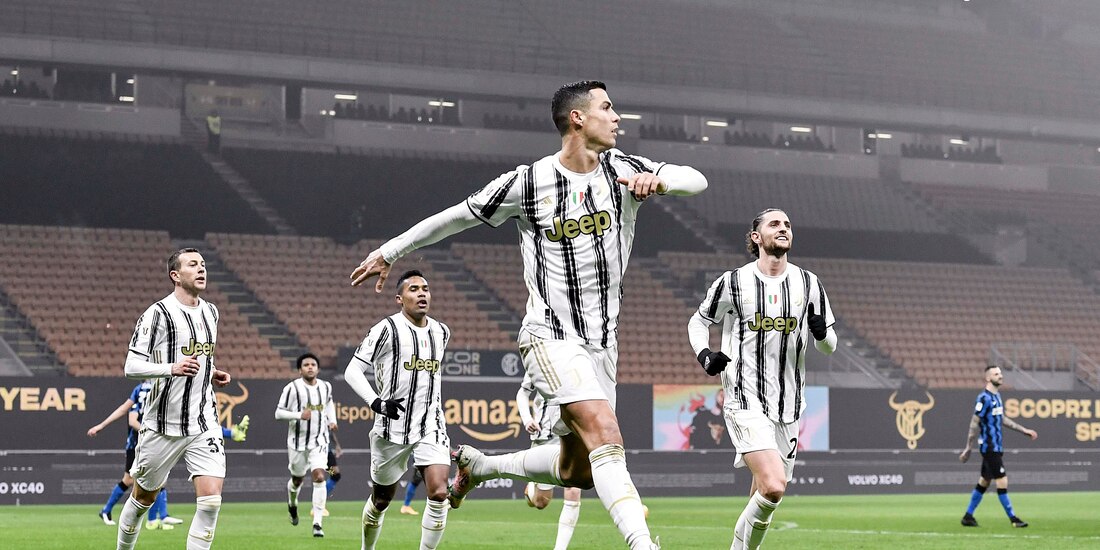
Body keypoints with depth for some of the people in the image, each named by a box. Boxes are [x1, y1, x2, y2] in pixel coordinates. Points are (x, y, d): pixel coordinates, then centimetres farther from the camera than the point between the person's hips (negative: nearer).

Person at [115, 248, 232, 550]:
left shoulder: (211, 312, 11)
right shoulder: (158, 313, -11)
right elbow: (131, 366, -15)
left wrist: (211, 374, 9)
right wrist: (171, 368, -29)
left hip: (205, 423, 4)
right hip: (163, 425, -4)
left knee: (211, 499, -12)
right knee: (144, 497, 12)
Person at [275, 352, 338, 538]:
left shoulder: (326, 387, 3)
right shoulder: (292, 388, -12)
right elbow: (278, 413, -12)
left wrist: (332, 420, 8)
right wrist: (299, 415, -27)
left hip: (319, 441, 2)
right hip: (297, 441, -2)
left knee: (319, 477, -15)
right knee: (297, 479, 15)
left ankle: (318, 523, -16)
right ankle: (292, 504, 51)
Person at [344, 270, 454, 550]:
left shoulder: (441, 332, 9)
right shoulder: (387, 329, -9)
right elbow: (352, 371, -9)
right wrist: (376, 402, -23)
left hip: (431, 427, 4)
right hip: (393, 429, -3)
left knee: (439, 494, -15)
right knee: (381, 499, 10)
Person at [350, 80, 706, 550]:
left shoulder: (622, 170, 3)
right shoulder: (527, 183, -6)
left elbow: (696, 180, -6)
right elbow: (455, 216, 5)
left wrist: (658, 179, -28)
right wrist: (388, 252, 12)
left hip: (602, 342, 6)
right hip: (550, 337, -6)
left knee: (577, 470, 10)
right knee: (606, 436, -24)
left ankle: (479, 465, 34)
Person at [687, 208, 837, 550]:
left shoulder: (809, 284, 8)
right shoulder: (733, 283, -1)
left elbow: (828, 347, 14)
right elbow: (699, 321, 15)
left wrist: (822, 332, -10)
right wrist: (704, 354, -5)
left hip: (789, 407, 4)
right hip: (745, 403, -4)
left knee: (764, 497, 8)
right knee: (773, 486, -23)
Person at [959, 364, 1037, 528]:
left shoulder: (997, 396, 13)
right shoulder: (984, 398, -15)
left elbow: (1002, 419, 23)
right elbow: (974, 423, -15)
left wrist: (1024, 430, 23)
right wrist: (968, 449, -15)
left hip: (996, 447, 9)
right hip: (989, 447, -9)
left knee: (984, 482, 12)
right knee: (1002, 481, -8)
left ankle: (968, 516, 19)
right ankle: (1013, 519, -4)